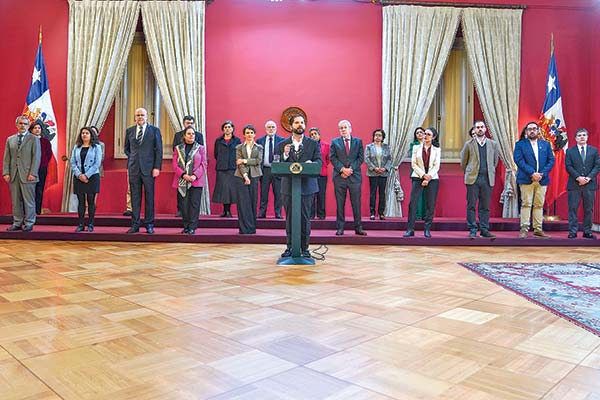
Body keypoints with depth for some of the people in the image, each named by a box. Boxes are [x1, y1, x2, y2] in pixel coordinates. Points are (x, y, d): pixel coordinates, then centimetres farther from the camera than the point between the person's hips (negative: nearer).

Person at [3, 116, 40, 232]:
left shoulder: (34, 139, 2)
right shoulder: (10, 139, 15)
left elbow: (36, 157, -4)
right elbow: (6, 157, 12)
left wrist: (33, 173, -12)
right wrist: (6, 172, 1)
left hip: (27, 175, -4)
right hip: (13, 175, 4)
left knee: (29, 200, -1)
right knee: (16, 200, 7)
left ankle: (29, 223, 6)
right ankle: (17, 223, 13)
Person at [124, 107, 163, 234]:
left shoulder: (155, 130, 2)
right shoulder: (129, 131, 12)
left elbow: (158, 150, -1)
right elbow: (126, 148, 25)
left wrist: (157, 167, -8)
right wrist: (132, 158, 11)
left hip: (149, 168, -3)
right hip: (134, 168, 3)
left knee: (149, 196, 2)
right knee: (135, 197, 5)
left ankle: (149, 224, 10)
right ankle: (135, 224, 11)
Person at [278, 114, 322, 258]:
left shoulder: (313, 143, 9)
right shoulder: (283, 145, 10)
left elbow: (319, 161, 1)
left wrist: (311, 163, -21)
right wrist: (285, 154, -14)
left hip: (307, 186, -1)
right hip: (288, 186, 1)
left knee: (305, 218, 1)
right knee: (289, 217, 6)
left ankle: (304, 248, 10)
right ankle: (290, 247, 15)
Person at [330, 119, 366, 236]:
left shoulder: (358, 141, 11)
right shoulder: (334, 142, 10)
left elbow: (361, 158, 4)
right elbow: (332, 158, 1)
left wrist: (351, 169, -9)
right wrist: (342, 169, -13)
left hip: (355, 176, 0)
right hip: (339, 176, 0)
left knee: (356, 203, 2)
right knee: (340, 204, 3)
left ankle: (358, 228, 8)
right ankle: (340, 228, 8)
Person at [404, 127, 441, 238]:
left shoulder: (437, 150, 8)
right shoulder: (416, 148, 9)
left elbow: (436, 166, 0)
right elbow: (413, 164, 2)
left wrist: (428, 178, -12)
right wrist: (423, 175, -10)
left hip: (432, 179, 0)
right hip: (418, 178, 0)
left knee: (430, 205, -1)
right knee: (412, 203, -8)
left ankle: (427, 230, 8)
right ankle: (410, 229, -4)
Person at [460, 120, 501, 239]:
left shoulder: (493, 144, 9)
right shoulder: (469, 144, 4)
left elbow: (495, 161, 18)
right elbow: (463, 162, 11)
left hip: (487, 179, 2)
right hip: (472, 179, -1)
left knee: (485, 206, 4)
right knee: (471, 205, -1)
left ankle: (484, 230, 10)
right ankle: (472, 230, 5)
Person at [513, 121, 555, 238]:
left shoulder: (546, 144, 15)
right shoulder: (520, 144, 5)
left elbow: (551, 160, 7)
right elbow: (519, 160, -7)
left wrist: (542, 174, -8)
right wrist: (532, 173, -17)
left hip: (542, 179, 3)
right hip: (526, 179, -3)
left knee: (539, 205, 5)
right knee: (526, 204, -6)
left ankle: (538, 229, 9)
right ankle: (524, 229, -4)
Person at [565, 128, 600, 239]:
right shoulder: (570, 151, 6)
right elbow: (568, 166, -2)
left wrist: (588, 177, -11)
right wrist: (578, 178, -14)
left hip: (590, 184, 2)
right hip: (574, 184, -2)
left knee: (589, 209, 5)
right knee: (573, 209, -2)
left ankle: (587, 231, 12)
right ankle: (573, 232, 2)